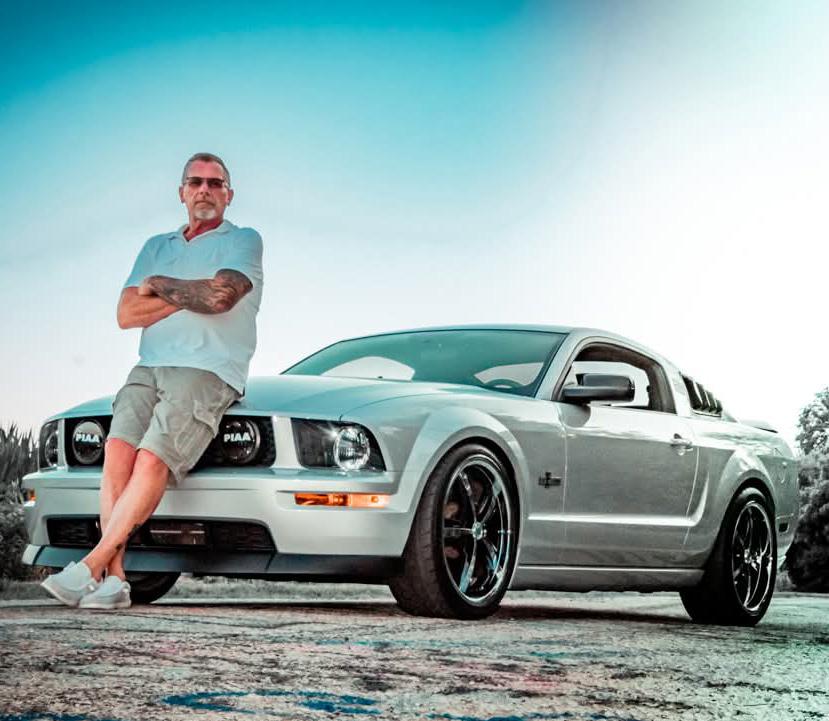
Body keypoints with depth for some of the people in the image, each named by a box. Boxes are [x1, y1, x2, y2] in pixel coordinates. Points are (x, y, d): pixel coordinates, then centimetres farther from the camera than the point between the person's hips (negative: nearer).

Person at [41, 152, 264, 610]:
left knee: (152, 459, -26)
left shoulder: (243, 241, 10)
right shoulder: (157, 247, 25)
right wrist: (193, 294, 0)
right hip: (149, 367, 5)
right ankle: (114, 579, -28)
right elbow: (127, 314, 11)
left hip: (207, 371, -4)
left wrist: (161, 286, 4)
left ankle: (91, 568, -29)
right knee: (118, 448, -23)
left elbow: (220, 297, -10)